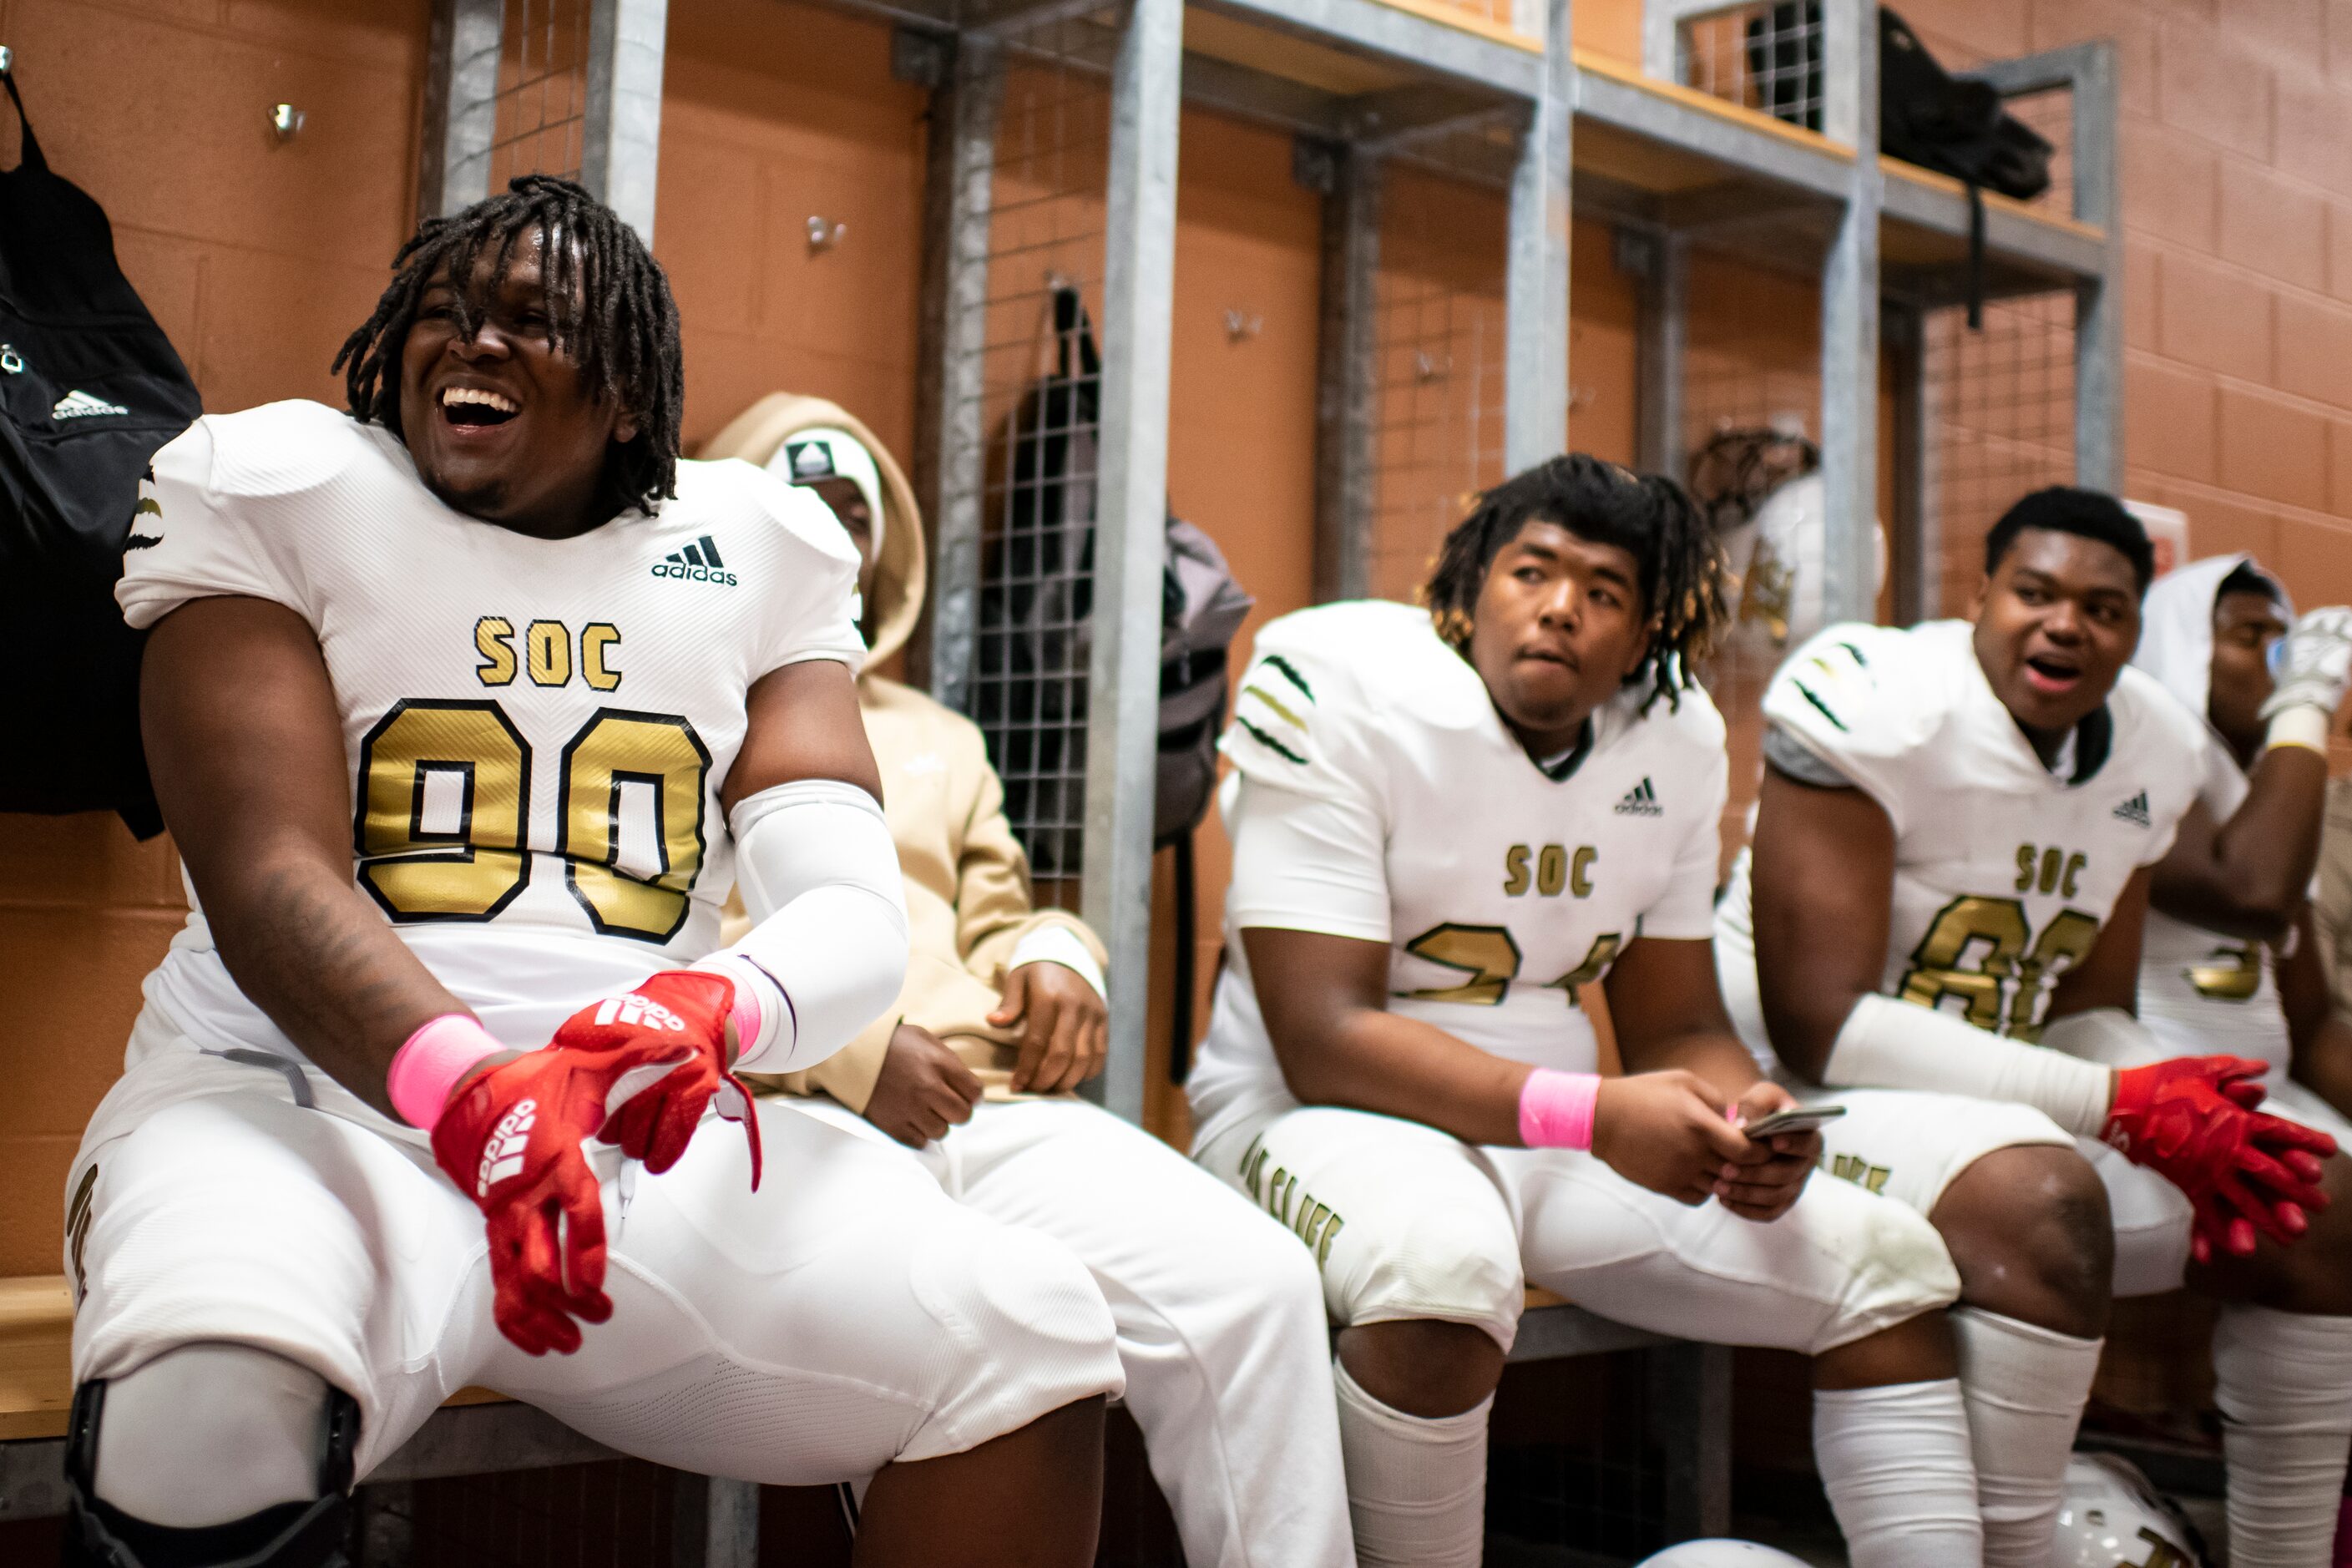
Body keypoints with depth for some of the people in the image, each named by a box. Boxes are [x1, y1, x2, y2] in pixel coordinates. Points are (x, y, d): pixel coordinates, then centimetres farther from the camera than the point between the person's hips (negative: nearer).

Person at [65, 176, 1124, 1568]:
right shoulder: (279, 496, 3)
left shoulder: (753, 559, 10)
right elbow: (267, 879, -11)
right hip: (306, 1100, -2)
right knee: (209, 1407, -37)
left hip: (641, 1137, 3)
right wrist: (468, 1088, -33)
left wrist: (707, 1013, -28)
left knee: (1034, 1337, -18)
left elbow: (857, 908, -2)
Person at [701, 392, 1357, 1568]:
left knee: (1253, 1279, -23)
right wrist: (848, 1044, -12)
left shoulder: (940, 741, 34)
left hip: (989, 1107, 5)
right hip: (790, 1113, -5)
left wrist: (1051, 956, 5)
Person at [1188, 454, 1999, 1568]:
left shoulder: (1677, 738, 5)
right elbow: (1322, 1039, -22)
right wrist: (1591, 1116, -31)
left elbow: (1676, 1027, 10)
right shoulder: (1341, 695, -16)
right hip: (1325, 1113, -6)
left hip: (1567, 1128, 7)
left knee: (1887, 1261, -2)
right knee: (1443, 1263, -40)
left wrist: (1741, 1120, -15)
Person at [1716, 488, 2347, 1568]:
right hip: (1808, 1096, -8)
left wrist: (2192, 1120, -10)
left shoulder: (2156, 751, 6)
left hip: (1997, 1102, 8)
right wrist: (2117, 1104, -22)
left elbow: (2086, 1012, 14)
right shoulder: (1868, 703, -19)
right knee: (2042, 1200, -36)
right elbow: (1820, 1029, -23)